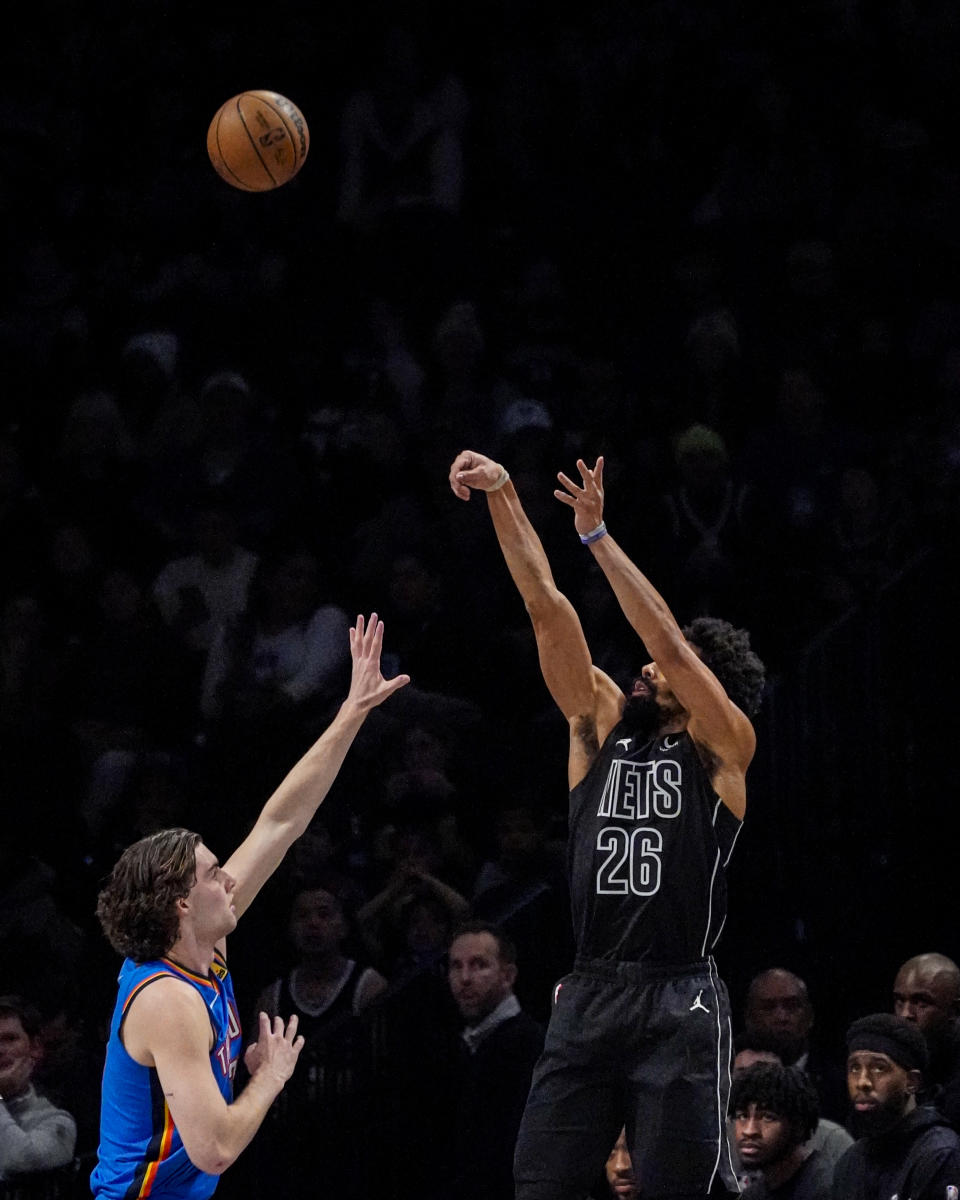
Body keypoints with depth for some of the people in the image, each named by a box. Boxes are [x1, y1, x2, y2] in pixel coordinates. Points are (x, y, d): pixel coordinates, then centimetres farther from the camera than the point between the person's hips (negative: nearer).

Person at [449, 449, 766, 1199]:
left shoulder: (723, 749, 2)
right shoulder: (603, 725, 14)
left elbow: (666, 640, -11)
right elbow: (548, 609, 6)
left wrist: (598, 535, -13)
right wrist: (502, 497, 0)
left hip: (680, 1003, -5)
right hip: (588, 996, 5)